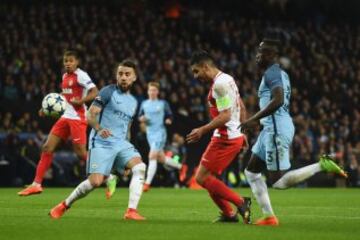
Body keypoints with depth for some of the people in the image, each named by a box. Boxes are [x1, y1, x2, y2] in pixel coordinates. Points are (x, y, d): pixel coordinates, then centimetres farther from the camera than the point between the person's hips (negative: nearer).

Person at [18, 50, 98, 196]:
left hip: (78, 118, -8)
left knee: (81, 153, -9)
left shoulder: (80, 75, -10)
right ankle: (37, 184, 4)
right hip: (65, 117, 8)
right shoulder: (65, 76, 14)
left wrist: (81, 101, -32)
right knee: (47, 148, 1)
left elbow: (95, 92, -18)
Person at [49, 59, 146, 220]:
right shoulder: (108, 92, -2)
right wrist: (99, 129, -29)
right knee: (96, 181, -16)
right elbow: (91, 115, -9)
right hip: (101, 142, -6)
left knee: (140, 167, -21)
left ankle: (131, 211, -22)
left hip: (121, 143, 6)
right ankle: (64, 206, 7)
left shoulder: (133, 102, 19)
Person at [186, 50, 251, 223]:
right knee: (208, 177, 13)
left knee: (202, 178, -8)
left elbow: (225, 116, -22)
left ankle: (240, 202, -9)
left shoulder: (220, 84, -17)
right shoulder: (227, 79, 15)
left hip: (225, 138, -10)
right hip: (235, 136, 10)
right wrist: (243, 133, 27)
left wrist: (202, 130, -18)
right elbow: (241, 107, 22)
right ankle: (228, 214, 14)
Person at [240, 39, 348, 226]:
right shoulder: (279, 73, 19)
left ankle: (322, 165, -10)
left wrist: (253, 119, -22)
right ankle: (268, 217, 10)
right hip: (272, 128, 11)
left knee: (278, 182, -9)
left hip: (277, 129, -11)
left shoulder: (272, 73, -12)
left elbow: (278, 100, -27)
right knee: (251, 171, 12)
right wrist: (257, 120, 25)